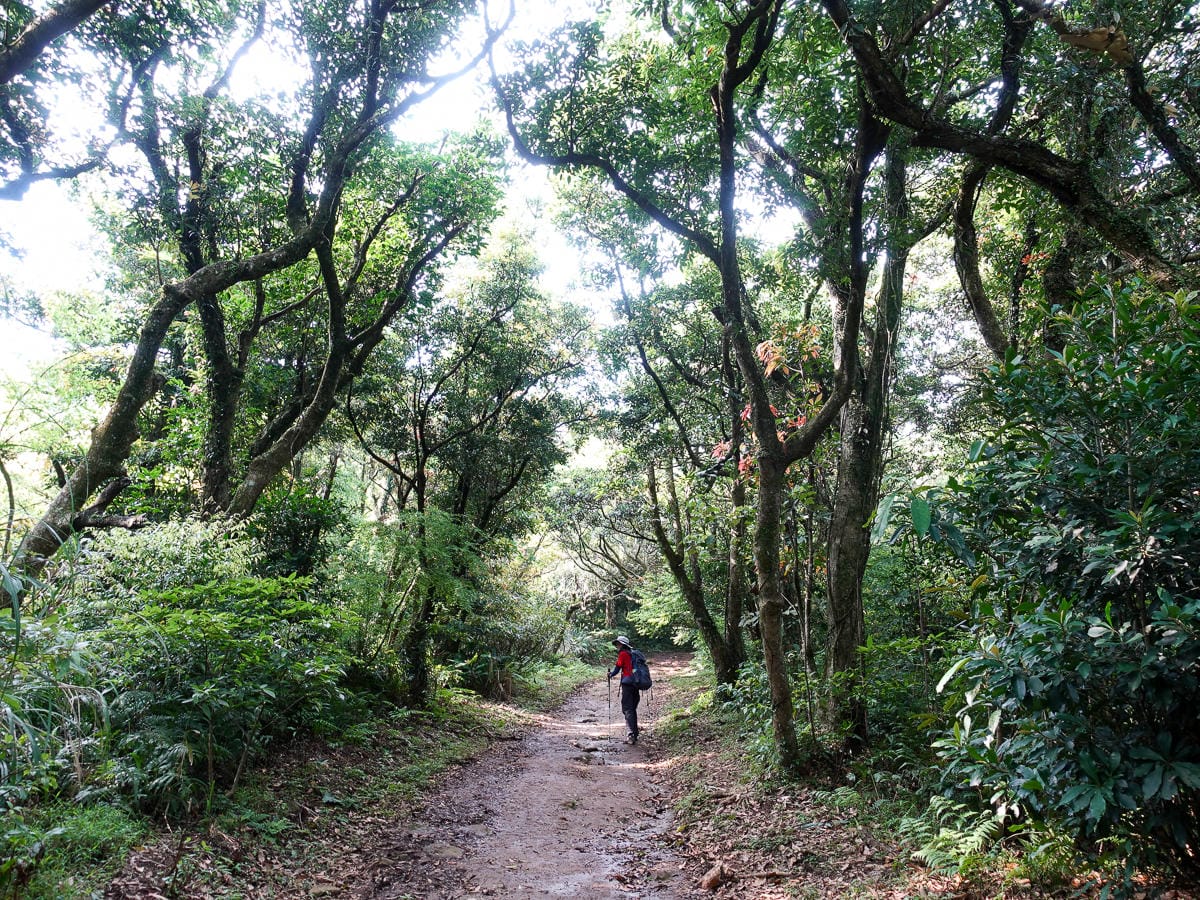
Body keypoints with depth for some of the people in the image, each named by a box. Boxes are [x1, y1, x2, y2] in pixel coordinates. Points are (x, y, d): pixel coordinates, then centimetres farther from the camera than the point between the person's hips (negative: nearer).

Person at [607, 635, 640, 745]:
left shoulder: (623, 654, -4)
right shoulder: (634, 654, 16)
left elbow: (617, 667, -1)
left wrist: (610, 675, 16)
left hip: (627, 683, -7)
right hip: (636, 684, 7)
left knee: (627, 709, -7)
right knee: (633, 710, 16)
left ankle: (632, 735, -17)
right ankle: (635, 735, 19)